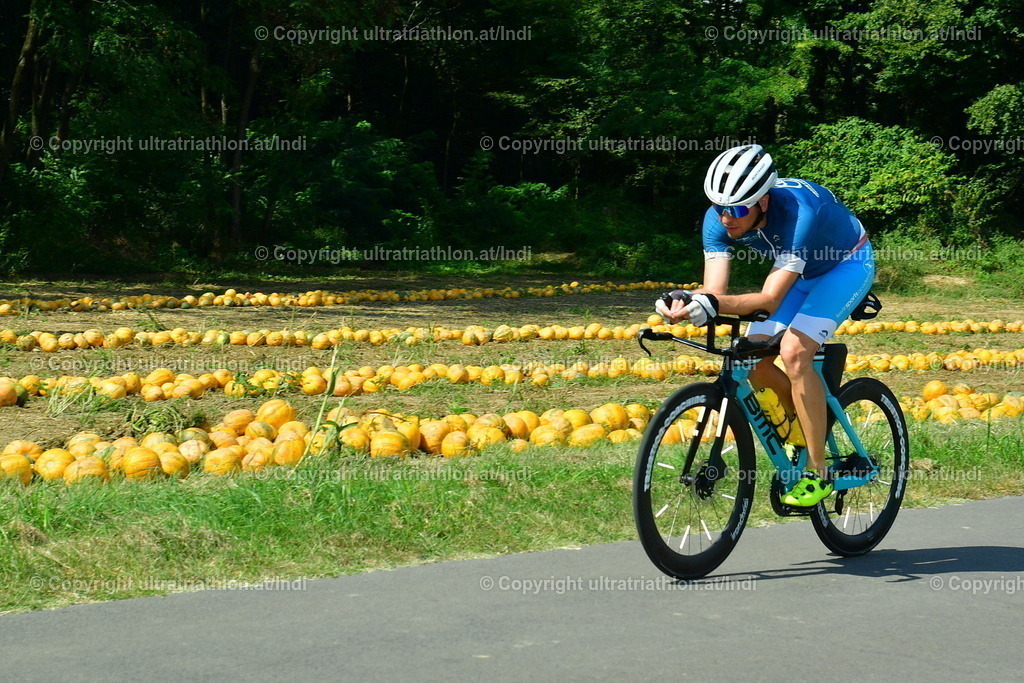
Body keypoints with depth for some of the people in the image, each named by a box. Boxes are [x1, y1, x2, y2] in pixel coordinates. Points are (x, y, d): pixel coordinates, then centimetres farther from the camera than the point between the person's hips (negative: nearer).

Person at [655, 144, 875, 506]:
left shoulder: (799, 213, -40)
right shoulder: (718, 219, -23)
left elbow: (770, 299, -45)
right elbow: (713, 291, -27)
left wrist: (715, 305, -61)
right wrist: (685, 305, -50)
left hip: (847, 264, -6)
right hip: (799, 271, 6)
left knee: (793, 350, -27)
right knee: (753, 362, -9)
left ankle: (818, 473, -17)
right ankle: (808, 430, 19)